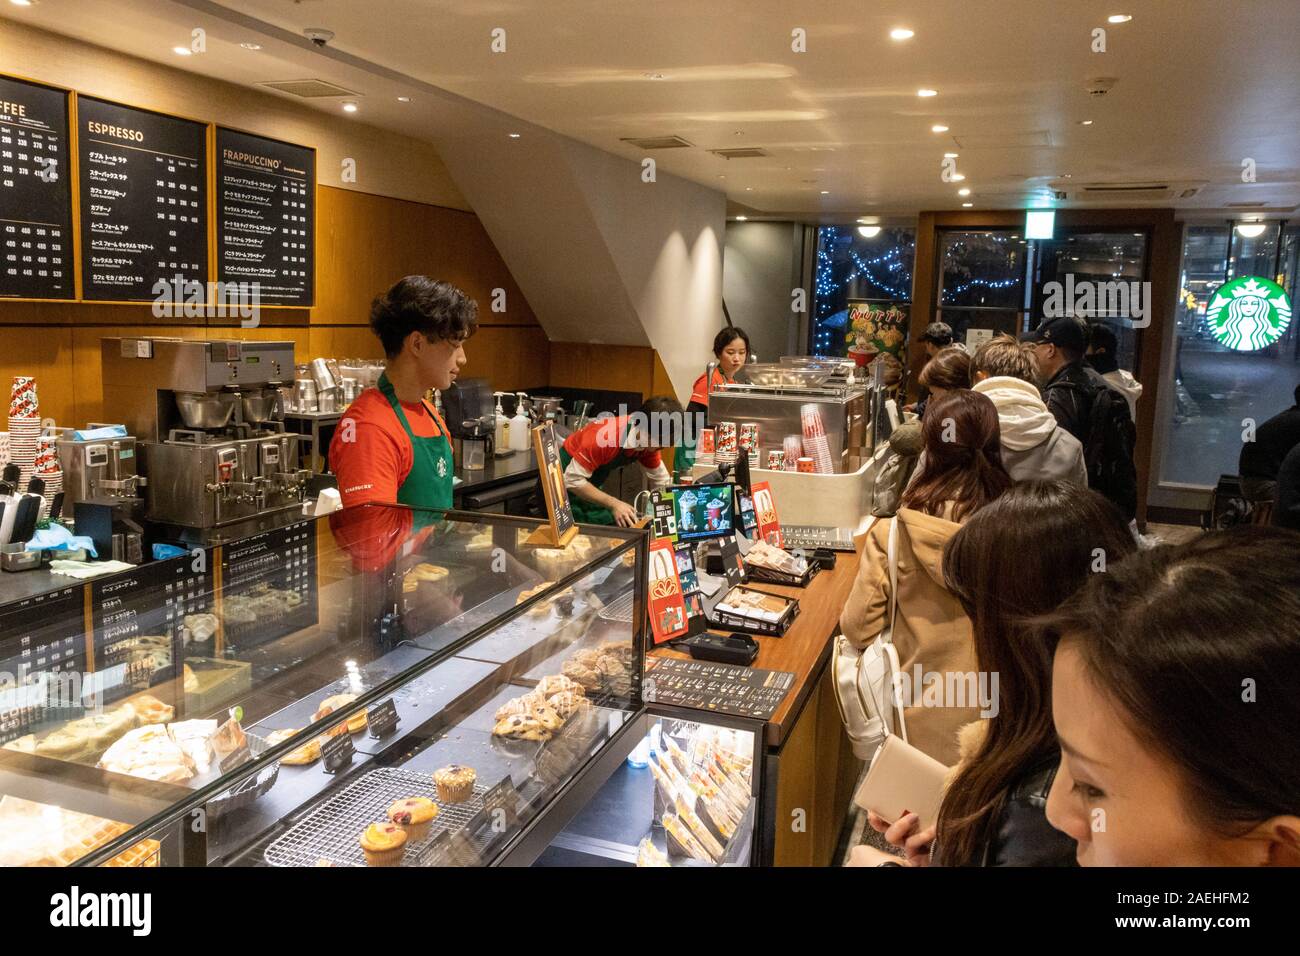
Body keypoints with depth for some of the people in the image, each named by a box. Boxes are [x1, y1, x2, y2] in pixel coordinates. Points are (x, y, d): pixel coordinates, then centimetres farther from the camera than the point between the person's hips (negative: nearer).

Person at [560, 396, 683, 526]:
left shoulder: (650, 442, -11)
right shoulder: (606, 435, -34)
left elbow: (661, 481, 1)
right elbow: (573, 479, -32)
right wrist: (613, 504, -34)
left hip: (589, 486, 7)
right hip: (563, 483, -7)